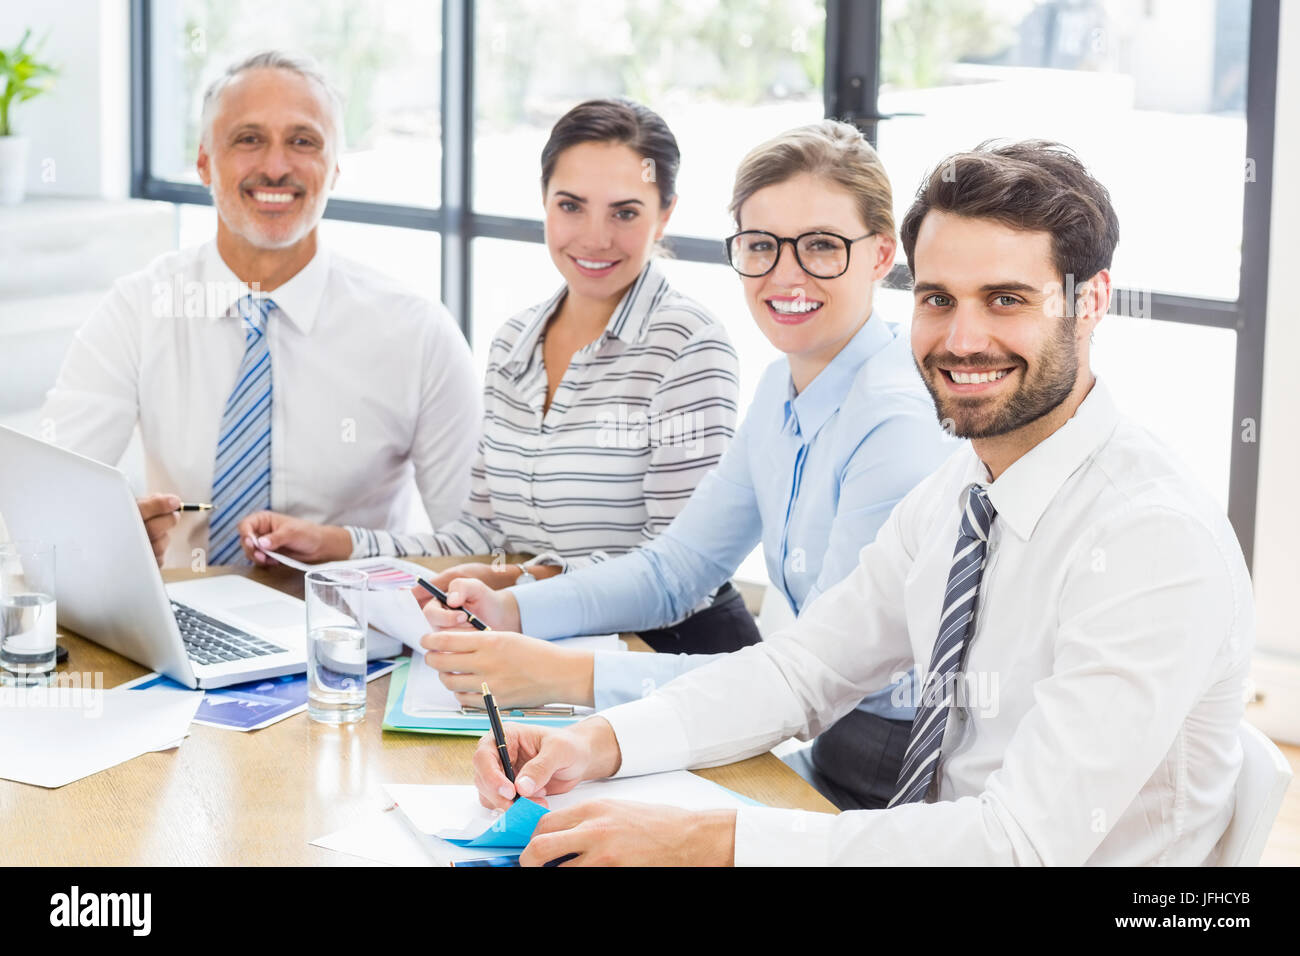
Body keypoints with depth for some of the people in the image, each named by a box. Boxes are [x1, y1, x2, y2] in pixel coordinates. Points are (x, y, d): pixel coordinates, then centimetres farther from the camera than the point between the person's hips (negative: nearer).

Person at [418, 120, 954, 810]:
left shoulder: (900, 423, -21)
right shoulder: (785, 385, 7)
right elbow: (675, 567, 13)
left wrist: (570, 676, -28)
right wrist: (510, 611, -5)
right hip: (815, 752, 7)